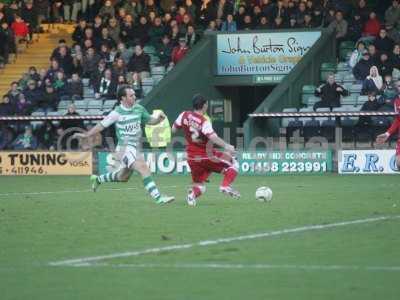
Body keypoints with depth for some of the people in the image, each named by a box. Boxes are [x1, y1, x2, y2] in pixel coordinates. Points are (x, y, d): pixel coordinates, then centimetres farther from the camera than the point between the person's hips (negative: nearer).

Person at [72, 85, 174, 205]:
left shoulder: (139, 109, 4)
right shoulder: (117, 113, -11)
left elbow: (150, 121, 16)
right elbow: (102, 125, -2)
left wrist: (159, 118, -5)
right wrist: (86, 135, -3)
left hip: (136, 148, 7)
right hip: (125, 148, -7)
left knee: (123, 177, 21)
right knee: (144, 168, -25)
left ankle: (98, 179, 45)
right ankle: (158, 197, -29)